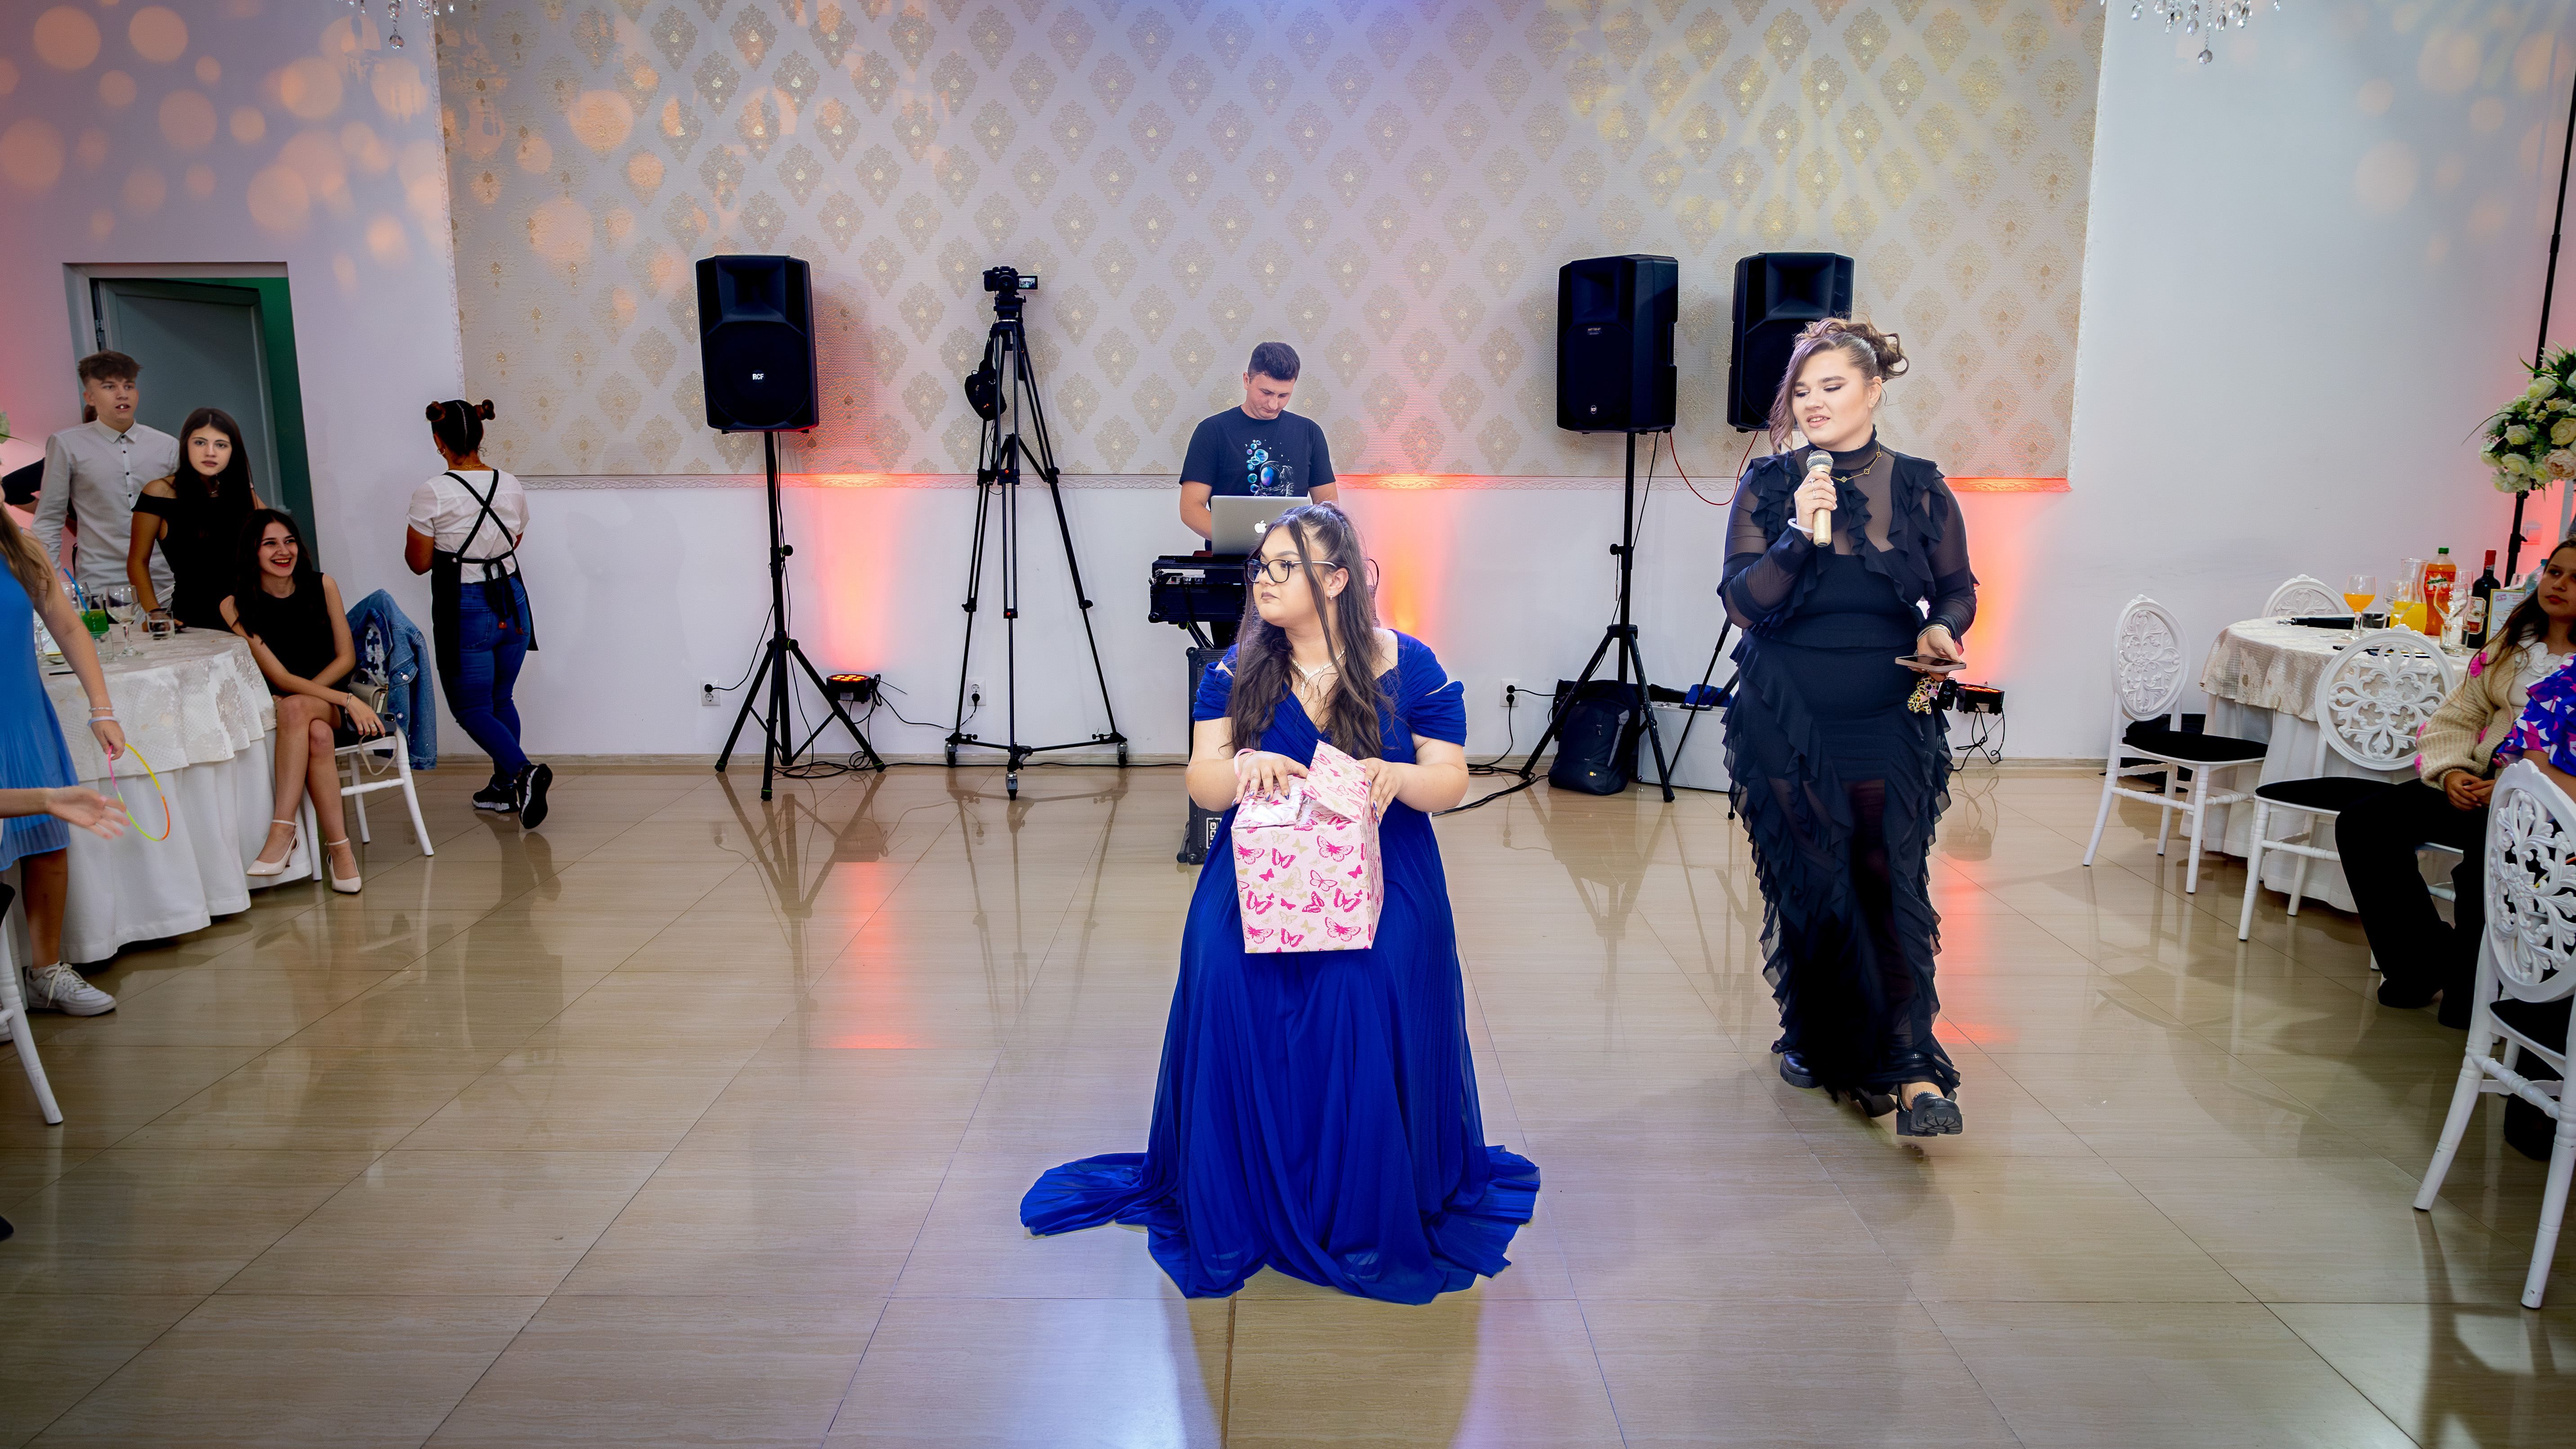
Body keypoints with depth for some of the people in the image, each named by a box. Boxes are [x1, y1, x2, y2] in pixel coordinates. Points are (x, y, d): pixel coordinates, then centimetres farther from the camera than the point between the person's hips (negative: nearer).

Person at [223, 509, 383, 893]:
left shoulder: (322, 585, 3)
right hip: (277, 710, -1)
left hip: (331, 703, 1)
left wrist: (299, 698, -11)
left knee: (296, 709, -35)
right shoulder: (237, 606, -3)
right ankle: (339, 847, -35)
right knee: (318, 736, -36)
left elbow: (347, 657, 4)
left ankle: (283, 829, -35)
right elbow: (279, 678, -11)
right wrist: (347, 700, -24)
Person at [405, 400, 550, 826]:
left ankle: (524, 770, -18)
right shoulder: (511, 486, 0)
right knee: (501, 699, 19)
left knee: (472, 709, 4)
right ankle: (504, 788, 26)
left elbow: (419, 563, -5)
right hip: (511, 600, 5)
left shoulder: (432, 494, -14)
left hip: (465, 611, -5)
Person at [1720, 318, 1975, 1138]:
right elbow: (1743, 604, -8)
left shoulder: (1921, 490, 3)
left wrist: (1942, 630, -9)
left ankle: (1911, 1067, -3)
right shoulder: (1767, 487, 0)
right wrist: (1796, 534, -22)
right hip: (1786, 723, 0)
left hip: (1889, 723, 0)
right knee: (1803, 880, 8)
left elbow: (1958, 589, 12)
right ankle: (1813, 1039, 27)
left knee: (1890, 878, -7)